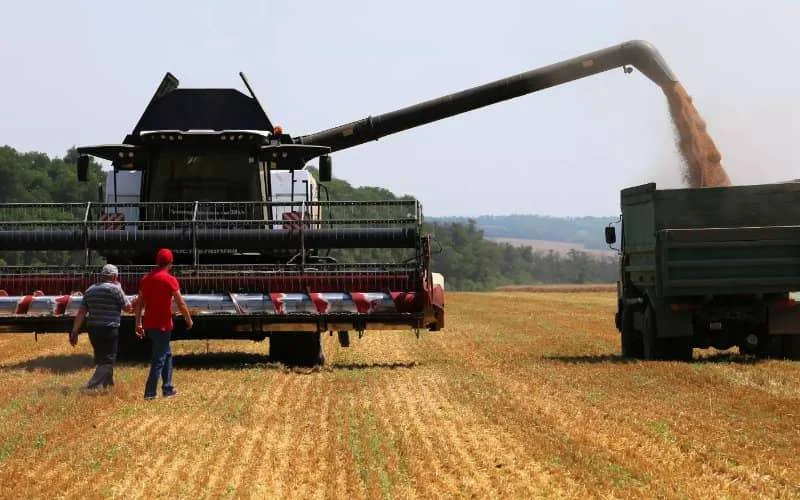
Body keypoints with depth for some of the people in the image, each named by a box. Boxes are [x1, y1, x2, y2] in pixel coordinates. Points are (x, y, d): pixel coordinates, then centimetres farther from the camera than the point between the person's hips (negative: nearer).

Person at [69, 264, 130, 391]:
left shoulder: (90, 290, 12)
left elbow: (81, 313, 8)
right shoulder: (115, 289, -8)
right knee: (107, 361, -4)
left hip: (93, 329, 7)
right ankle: (91, 387, -18)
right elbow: (127, 306, 2)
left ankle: (108, 384, 36)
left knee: (101, 359, 22)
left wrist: (74, 332, 8)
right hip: (109, 330, -7)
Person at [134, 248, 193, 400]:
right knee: (159, 359, -2)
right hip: (163, 325, -7)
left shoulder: (146, 278, 7)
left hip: (149, 324, 7)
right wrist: (189, 319, 4)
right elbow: (181, 304, -10)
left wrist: (138, 323, 14)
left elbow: (139, 303, 9)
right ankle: (150, 393, -5)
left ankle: (168, 388, 22)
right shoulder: (170, 280, -12)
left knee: (167, 354, 20)